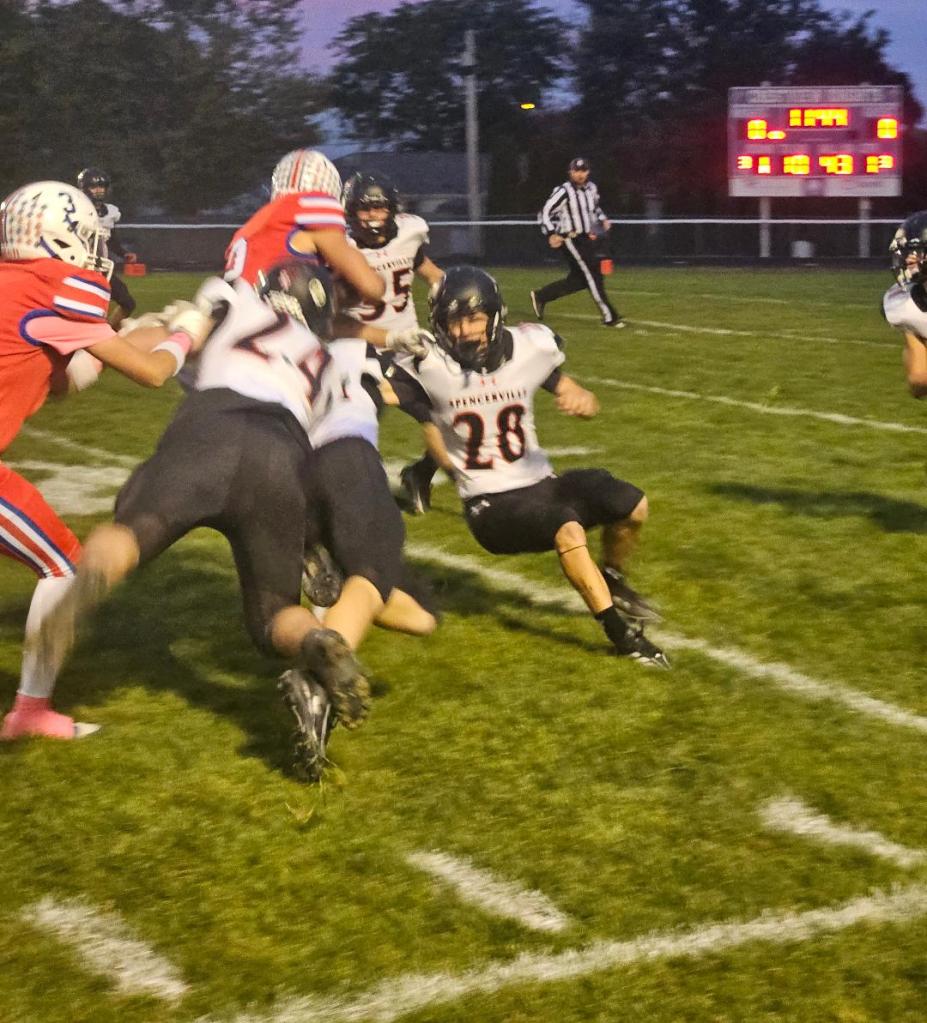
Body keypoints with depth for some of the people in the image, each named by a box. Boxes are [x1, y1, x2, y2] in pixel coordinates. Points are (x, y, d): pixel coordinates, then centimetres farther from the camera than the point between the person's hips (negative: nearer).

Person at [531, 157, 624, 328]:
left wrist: (602, 219, 8)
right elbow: (545, 213, -13)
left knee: (578, 280, 10)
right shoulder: (563, 192, -15)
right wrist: (551, 235, -24)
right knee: (592, 275, -11)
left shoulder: (591, 188, 8)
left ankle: (540, 296, 23)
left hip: (586, 238, 8)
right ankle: (609, 316, -8)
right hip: (569, 240, -8)